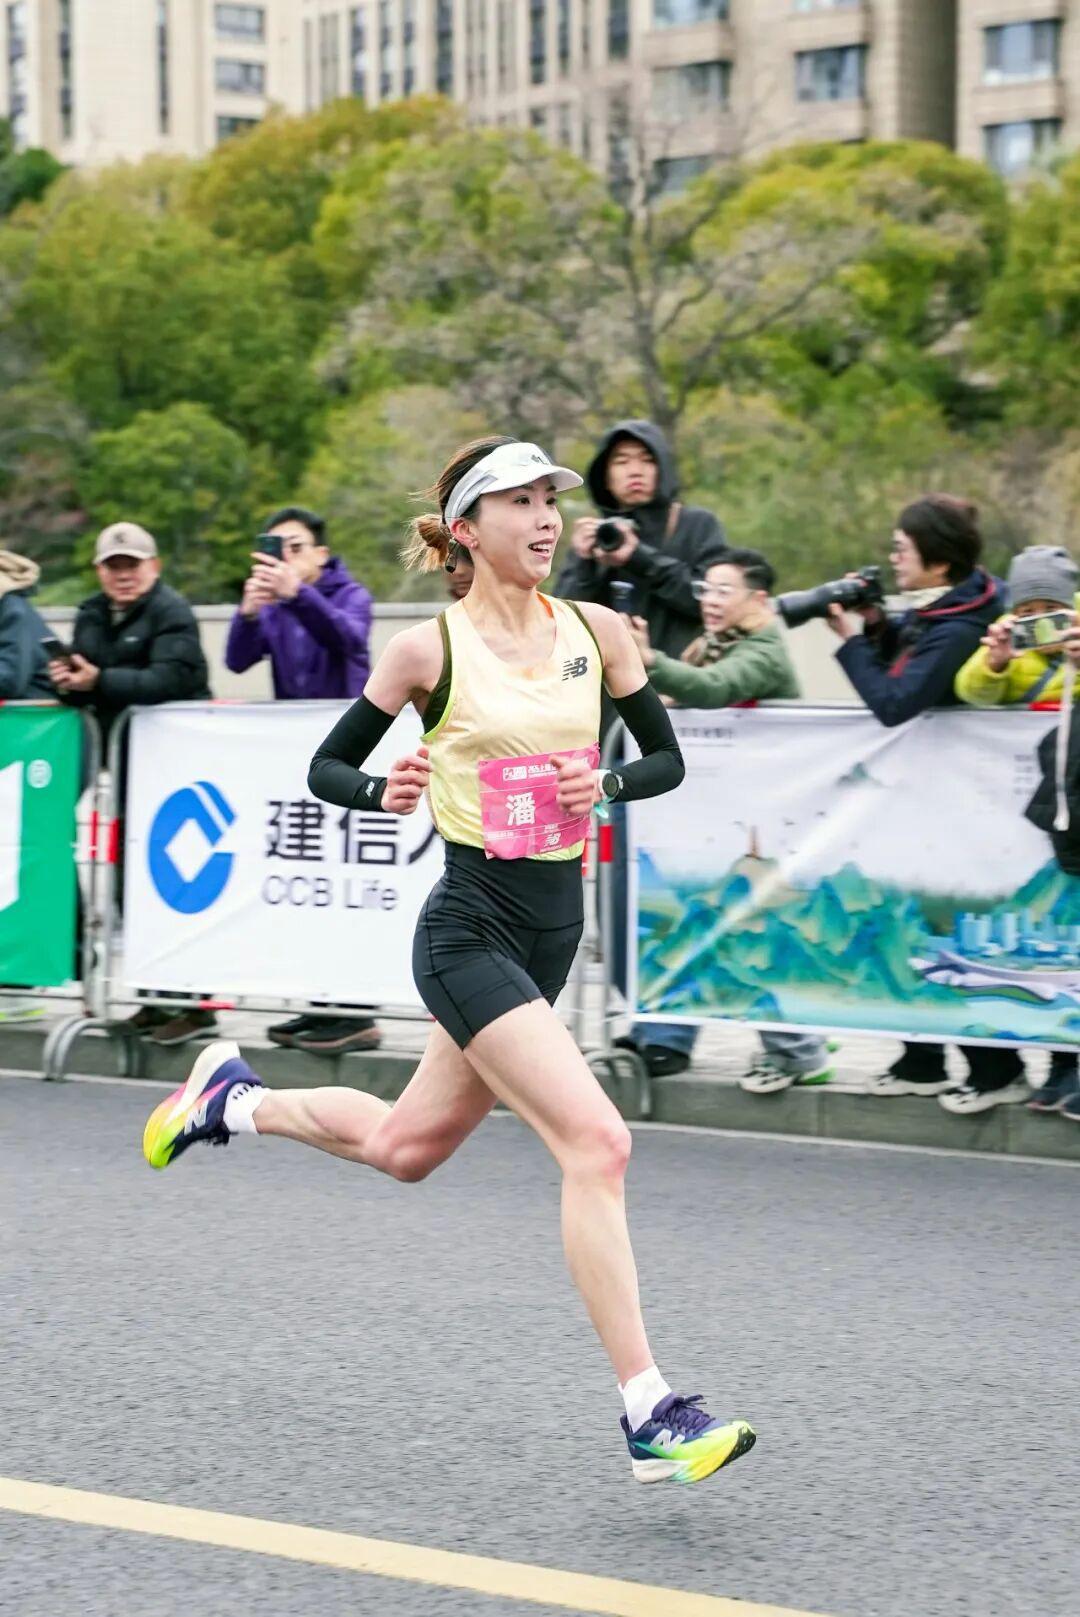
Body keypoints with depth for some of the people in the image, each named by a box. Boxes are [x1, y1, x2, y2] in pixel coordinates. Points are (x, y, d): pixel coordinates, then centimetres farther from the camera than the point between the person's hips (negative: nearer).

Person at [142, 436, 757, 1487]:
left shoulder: (596, 630, 3)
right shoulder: (429, 649, -7)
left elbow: (666, 758, 12)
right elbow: (326, 767, 3)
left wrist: (606, 783, -9)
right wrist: (384, 792, -19)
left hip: (553, 931, 6)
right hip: (471, 932, -6)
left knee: (403, 1146, 21)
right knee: (596, 1142, -20)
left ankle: (234, 1099, 48)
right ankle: (650, 1415, -18)